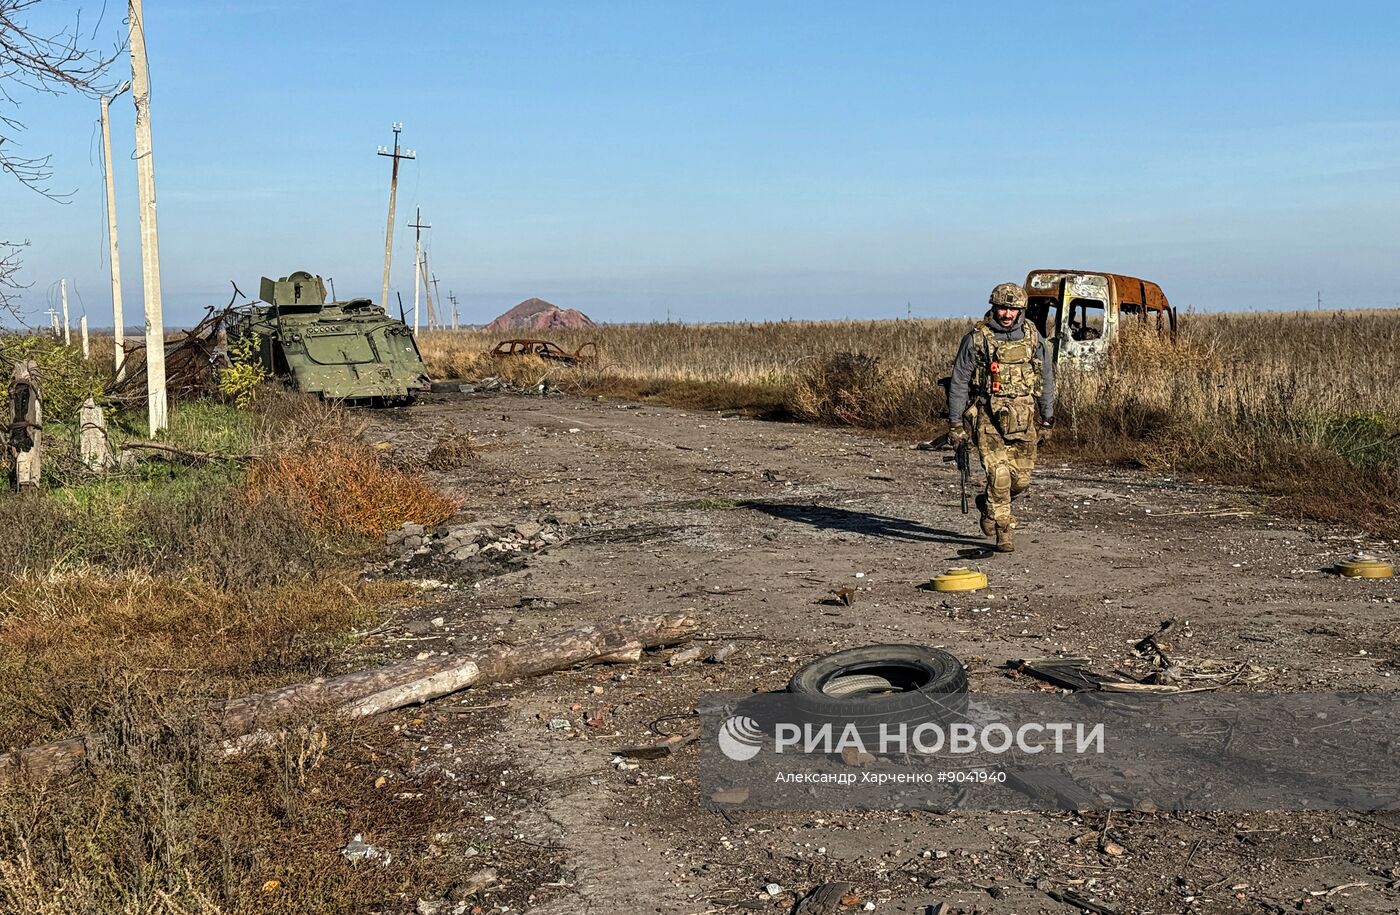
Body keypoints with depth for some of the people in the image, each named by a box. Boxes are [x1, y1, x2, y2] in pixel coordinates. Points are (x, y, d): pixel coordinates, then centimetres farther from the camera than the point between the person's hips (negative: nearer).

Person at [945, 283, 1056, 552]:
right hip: (988, 416, -3)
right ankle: (1003, 531, 3)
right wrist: (955, 422, -3)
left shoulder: (1032, 337, 4)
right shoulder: (976, 338, -6)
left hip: (1023, 417, 3)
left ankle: (988, 503, 35)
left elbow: (1046, 378, 13)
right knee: (999, 475, -12)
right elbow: (959, 381, -2)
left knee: (1021, 479, 5)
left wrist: (1047, 418, 13)